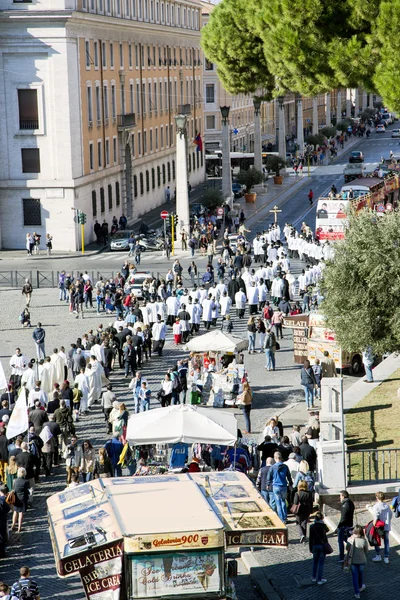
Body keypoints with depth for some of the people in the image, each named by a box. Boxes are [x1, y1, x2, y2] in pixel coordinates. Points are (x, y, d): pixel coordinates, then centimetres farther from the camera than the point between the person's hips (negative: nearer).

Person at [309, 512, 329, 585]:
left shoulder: (312, 527, -8)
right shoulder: (323, 526, -14)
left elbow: (310, 538, -4)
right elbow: (327, 530, 9)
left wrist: (310, 548, 6)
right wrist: (322, 522, 4)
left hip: (315, 546, 2)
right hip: (323, 546, -2)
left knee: (315, 562, 19)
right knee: (321, 563, 4)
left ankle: (314, 577, 28)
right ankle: (319, 580, 7)